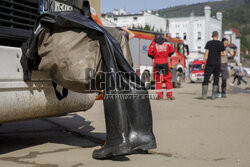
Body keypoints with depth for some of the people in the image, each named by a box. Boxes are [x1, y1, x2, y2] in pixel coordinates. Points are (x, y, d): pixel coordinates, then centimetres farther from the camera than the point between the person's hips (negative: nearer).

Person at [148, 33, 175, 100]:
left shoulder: (153, 43, -1)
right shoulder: (167, 43, 3)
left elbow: (150, 53, -4)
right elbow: (171, 51, 9)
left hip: (157, 62, 0)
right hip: (165, 62, 1)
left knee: (158, 79, 7)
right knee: (167, 78, 7)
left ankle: (159, 95, 5)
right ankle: (169, 95, 8)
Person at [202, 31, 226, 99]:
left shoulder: (209, 43, -2)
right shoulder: (220, 44, 3)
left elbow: (206, 53, -6)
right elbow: (224, 54, 3)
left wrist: (203, 62, -4)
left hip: (210, 63, -2)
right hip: (218, 64, 2)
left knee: (206, 79, 1)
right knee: (216, 79, 9)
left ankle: (204, 95, -6)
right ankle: (213, 95, 6)